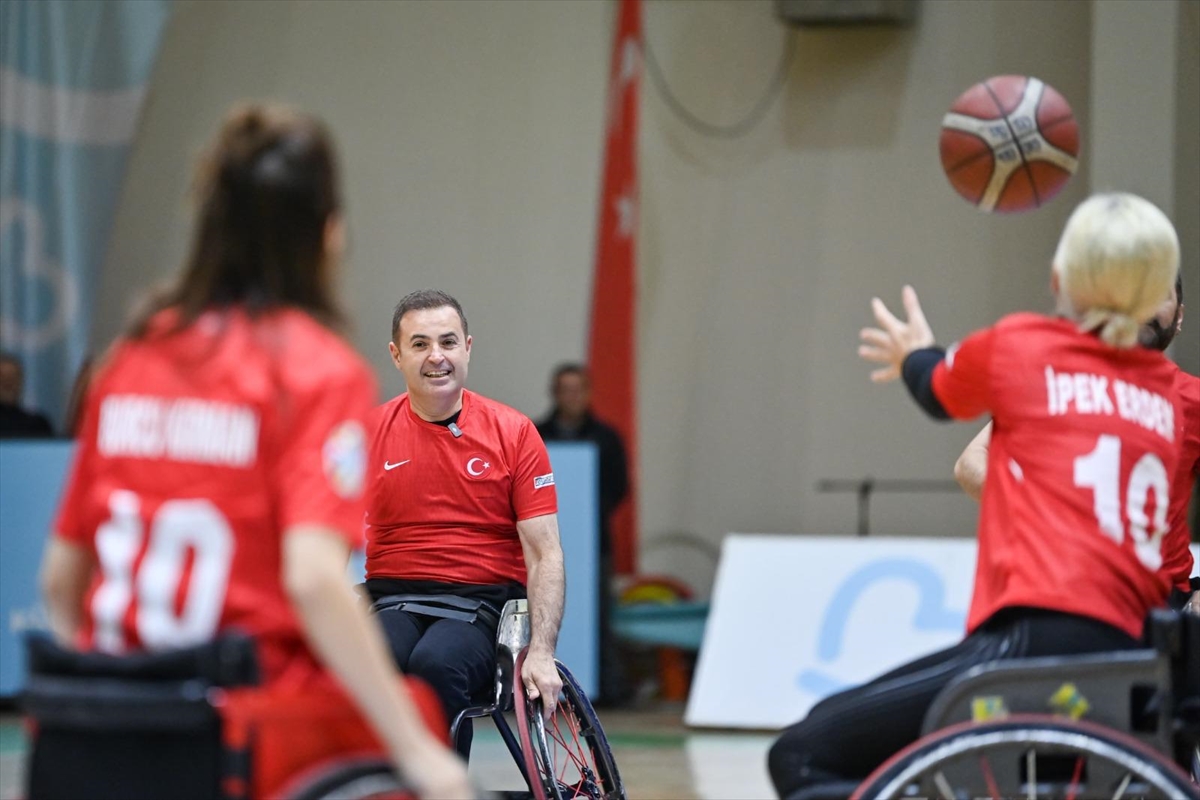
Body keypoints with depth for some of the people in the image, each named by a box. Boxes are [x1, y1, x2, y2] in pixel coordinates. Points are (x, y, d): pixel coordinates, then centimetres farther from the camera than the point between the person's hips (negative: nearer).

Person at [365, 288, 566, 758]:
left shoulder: (513, 433, 3)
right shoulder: (368, 435, 6)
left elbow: (545, 554, 0)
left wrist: (541, 653, -14)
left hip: (482, 601, -1)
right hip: (393, 600, 1)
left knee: (436, 664, -35)